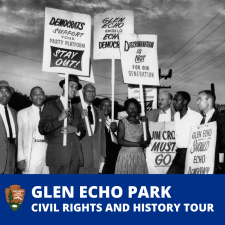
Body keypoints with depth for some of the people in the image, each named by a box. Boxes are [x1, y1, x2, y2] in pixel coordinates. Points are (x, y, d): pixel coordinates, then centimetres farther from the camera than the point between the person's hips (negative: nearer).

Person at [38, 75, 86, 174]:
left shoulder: (76, 110, 22)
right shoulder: (50, 105, 4)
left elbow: (83, 131, 18)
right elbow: (42, 129, -4)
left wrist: (75, 129, -4)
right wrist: (59, 118, -15)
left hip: (75, 155, 5)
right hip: (58, 155, -5)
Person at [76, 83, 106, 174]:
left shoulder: (99, 113, 16)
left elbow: (102, 135, 15)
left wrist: (102, 155, 10)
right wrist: (81, 118, -18)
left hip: (96, 156, 4)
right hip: (80, 153, -4)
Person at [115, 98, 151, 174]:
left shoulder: (141, 122, 9)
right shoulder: (122, 122, -1)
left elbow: (147, 141, 1)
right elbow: (120, 141, -11)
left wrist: (145, 124, -5)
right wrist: (138, 144, -11)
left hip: (139, 156, 3)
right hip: (126, 155, -3)